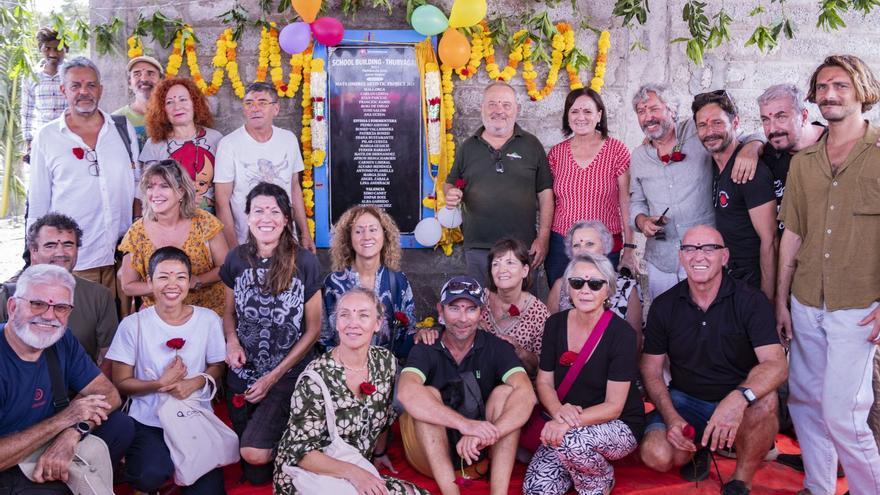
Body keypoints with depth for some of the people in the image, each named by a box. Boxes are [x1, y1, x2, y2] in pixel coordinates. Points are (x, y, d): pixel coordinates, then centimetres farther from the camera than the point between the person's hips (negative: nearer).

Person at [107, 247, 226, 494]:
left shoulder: (208, 319, -4)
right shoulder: (133, 324, -7)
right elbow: (121, 383, -3)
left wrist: (194, 383, -15)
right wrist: (160, 385, -19)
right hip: (148, 421, -1)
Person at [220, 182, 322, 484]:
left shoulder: (304, 262, -10)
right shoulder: (237, 259, -1)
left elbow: (313, 328, -5)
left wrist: (274, 376, -9)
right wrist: (232, 340, -9)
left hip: (289, 375, -3)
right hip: (243, 374, 4)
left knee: (255, 453, -22)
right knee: (255, 476, 9)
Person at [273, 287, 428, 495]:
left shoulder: (386, 362, -4)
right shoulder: (317, 376, -20)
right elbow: (300, 451, -18)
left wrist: (379, 452, 21)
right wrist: (351, 471, -27)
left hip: (359, 468, 6)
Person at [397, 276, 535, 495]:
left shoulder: (496, 348, -6)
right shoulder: (425, 350, -9)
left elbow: (526, 394, -24)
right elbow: (406, 392, -31)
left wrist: (486, 435, -41)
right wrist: (465, 424, -44)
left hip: (483, 453, 1)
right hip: (432, 453, -1)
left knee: (505, 392, -20)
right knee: (427, 395, -25)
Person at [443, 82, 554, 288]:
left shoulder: (531, 145, 5)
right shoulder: (467, 147, 11)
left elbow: (545, 193, 3)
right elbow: (450, 184, 17)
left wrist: (543, 238, -5)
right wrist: (451, 195, -7)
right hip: (477, 248, 2)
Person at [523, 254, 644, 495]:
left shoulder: (621, 333, -16)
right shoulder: (555, 324, -1)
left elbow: (613, 407, -17)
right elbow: (544, 381, 2)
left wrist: (569, 422, -32)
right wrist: (559, 411, -20)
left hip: (619, 427, -4)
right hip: (568, 427, 4)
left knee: (570, 440, -35)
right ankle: (586, 463, 14)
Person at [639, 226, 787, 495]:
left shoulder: (750, 301, -12)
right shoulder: (664, 306, -3)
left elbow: (777, 364, -23)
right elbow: (651, 371, 1)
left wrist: (739, 398, -43)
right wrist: (671, 417, -16)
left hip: (736, 403, -1)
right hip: (684, 400, 2)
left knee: (765, 401, -35)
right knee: (656, 455, -25)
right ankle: (698, 448, 14)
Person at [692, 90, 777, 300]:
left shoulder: (751, 172, -21)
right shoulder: (715, 164, 4)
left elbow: (769, 240, -21)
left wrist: (767, 299, -21)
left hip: (751, 286, -8)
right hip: (725, 279, 8)